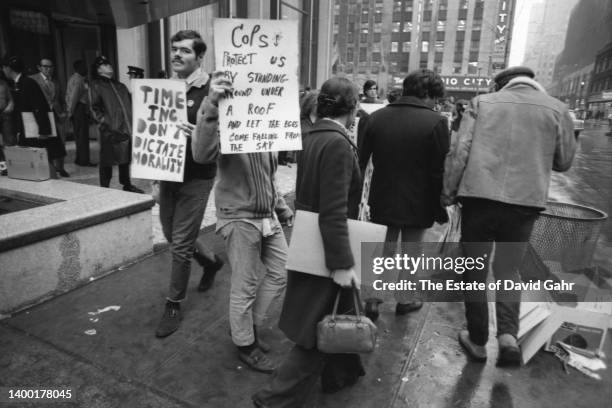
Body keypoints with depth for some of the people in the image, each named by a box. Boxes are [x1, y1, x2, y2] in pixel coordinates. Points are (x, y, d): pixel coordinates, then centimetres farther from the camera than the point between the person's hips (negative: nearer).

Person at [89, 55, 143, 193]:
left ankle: (127, 185, 26)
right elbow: (95, 109, -3)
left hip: (127, 129, 6)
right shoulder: (95, 86, 3)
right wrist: (106, 124, -14)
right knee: (107, 161, 0)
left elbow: (130, 103, 22)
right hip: (111, 132, -5)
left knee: (126, 158, 13)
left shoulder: (120, 86, 20)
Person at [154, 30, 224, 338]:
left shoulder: (211, 90, -12)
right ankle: (211, 262, 46)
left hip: (196, 178, -7)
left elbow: (214, 143, -14)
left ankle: (174, 306, 18)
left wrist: (197, 135, -35)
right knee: (171, 234, 19)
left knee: (180, 244, -1)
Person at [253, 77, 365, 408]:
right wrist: (342, 263, -23)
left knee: (337, 312, 26)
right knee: (318, 332, 5)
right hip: (325, 249, -10)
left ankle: (339, 372, 47)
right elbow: (334, 212, -26)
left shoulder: (313, 135, 6)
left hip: (308, 241, 10)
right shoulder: (337, 143, -22)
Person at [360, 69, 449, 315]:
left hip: (382, 201, 3)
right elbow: (439, 172, -13)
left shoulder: (376, 117, -1)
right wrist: (440, 211, -2)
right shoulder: (435, 122, -13)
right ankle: (403, 300, 30)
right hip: (417, 204, -3)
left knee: (383, 252, 17)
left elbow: (361, 161, 3)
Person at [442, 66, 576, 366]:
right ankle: (508, 334, 3)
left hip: (479, 197, -1)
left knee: (475, 273, 13)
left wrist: (448, 192, 2)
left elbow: (459, 152, -5)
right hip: (525, 202, 2)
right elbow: (564, 161, 13)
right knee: (507, 271, 20)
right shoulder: (556, 109, 6)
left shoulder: (482, 103, 3)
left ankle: (477, 341, 23)